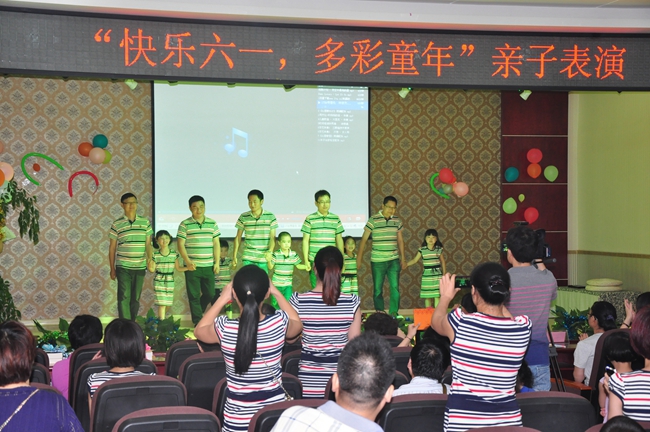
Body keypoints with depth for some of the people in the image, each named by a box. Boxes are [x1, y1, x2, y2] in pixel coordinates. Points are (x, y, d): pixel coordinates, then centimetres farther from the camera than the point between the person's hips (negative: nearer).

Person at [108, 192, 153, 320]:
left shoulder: (145, 223, 7)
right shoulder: (117, 225, 0)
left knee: (135, 299, 10)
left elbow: (148, 244, 9)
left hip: (140, 267, 3)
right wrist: (112, 269, 3)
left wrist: (150, 258, -11)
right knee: (124, 297, -8)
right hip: (123, 267, -3)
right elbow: (112, 248, 4)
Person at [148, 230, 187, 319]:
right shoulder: (155, 254, -4)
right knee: (162, 304, -8)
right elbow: (152, 269, -1)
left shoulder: (174, 253, 1)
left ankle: (160, 319, 21)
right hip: (159, 281, -3)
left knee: (168, 304, 5)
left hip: (170, 281, 3)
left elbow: (178, 268, 7)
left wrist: (188, 268, -7)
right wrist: (149, 265, -22)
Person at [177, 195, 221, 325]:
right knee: (194, 295, 1)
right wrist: (187, 261, -15)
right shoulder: (185, 225, -2)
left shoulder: (212, 224, 8)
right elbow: (181, 245, -4)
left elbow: (216, 244, 9)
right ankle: (198, 322, 10)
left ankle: (197, 311, 33)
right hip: (192, 266, -3)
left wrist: (217, 262, 2)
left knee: (210, 294, 9)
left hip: (208, 266, 3)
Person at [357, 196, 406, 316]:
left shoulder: (397, 221, 6)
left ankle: (394, 313, -1)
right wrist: (359, 259, -6)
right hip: (377, 261, -3)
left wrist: (403, 258, 15)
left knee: (395, 287, -6)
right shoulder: (373, 220, -7)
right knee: (378, 289, 5)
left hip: (394, 261, 3)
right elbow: (364, 239, -4)